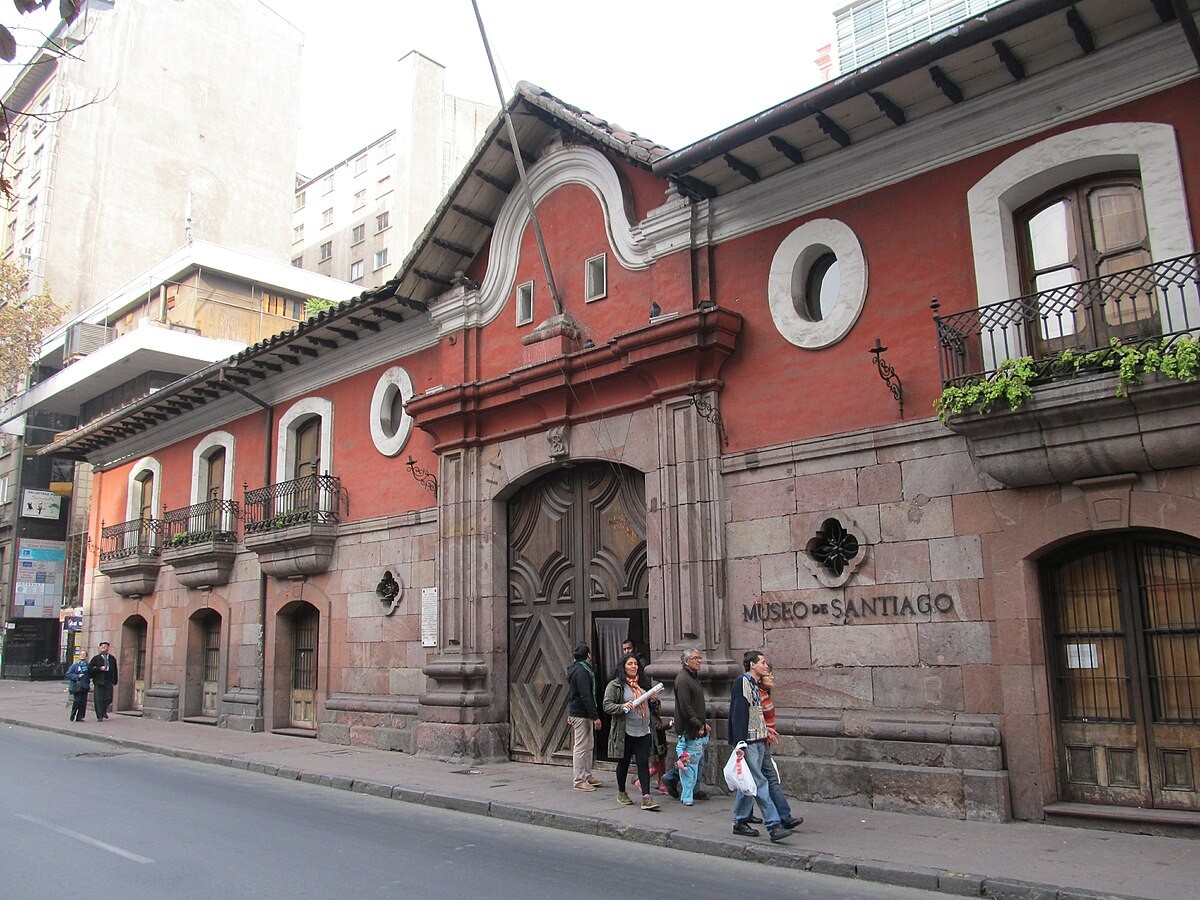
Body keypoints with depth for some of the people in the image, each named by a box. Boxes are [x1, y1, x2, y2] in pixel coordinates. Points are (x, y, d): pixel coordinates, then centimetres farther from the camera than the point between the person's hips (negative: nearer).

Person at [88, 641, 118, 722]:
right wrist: (99, 669, -15)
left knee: (108, 698, -3)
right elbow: (90, 669, -3)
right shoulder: (96, 658, 4)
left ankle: (104, 711, 23)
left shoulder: (112, 659, 12)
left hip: (109, 682, 2)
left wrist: (114, 681, 11)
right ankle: (100, 716, 5)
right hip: (98, 682, -2)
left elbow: (115, 671, 16)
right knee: (98, 699, -3)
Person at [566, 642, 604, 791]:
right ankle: (579, 781, -1)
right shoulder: (582, 671, -18)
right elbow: (586, 696, -23)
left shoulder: (576, 669, 16)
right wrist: (595, 717, -22)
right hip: (581, 715, -11)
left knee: (588, 746, 16)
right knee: (581, 748, -5)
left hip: (576, 712, 11)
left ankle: (588, 776, 23)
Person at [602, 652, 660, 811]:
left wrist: (654, 701, 3)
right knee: (624, 763, 10)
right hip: (625, 731, -3)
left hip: (643, 731, 4)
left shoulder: (643, 683, 13)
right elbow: (607, 705, -10)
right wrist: (623, 707, -25)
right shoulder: (615, 685, -4)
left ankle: (646, 797, -6)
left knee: (644, 763, -4)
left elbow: (650, 707, 26)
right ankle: (621, 793, 29)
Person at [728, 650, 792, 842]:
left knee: (749, 783, 12)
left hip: (758, 742, 9)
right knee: (760, 783, -9)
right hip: (747, 741, -9)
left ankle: (740, 822, 19)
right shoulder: (741, 683, -12)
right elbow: (737, 714, -18)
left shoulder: (756, 686, 17)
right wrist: (740, 743, -22)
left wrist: (765, 734, 16)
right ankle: (774, 825, -9)